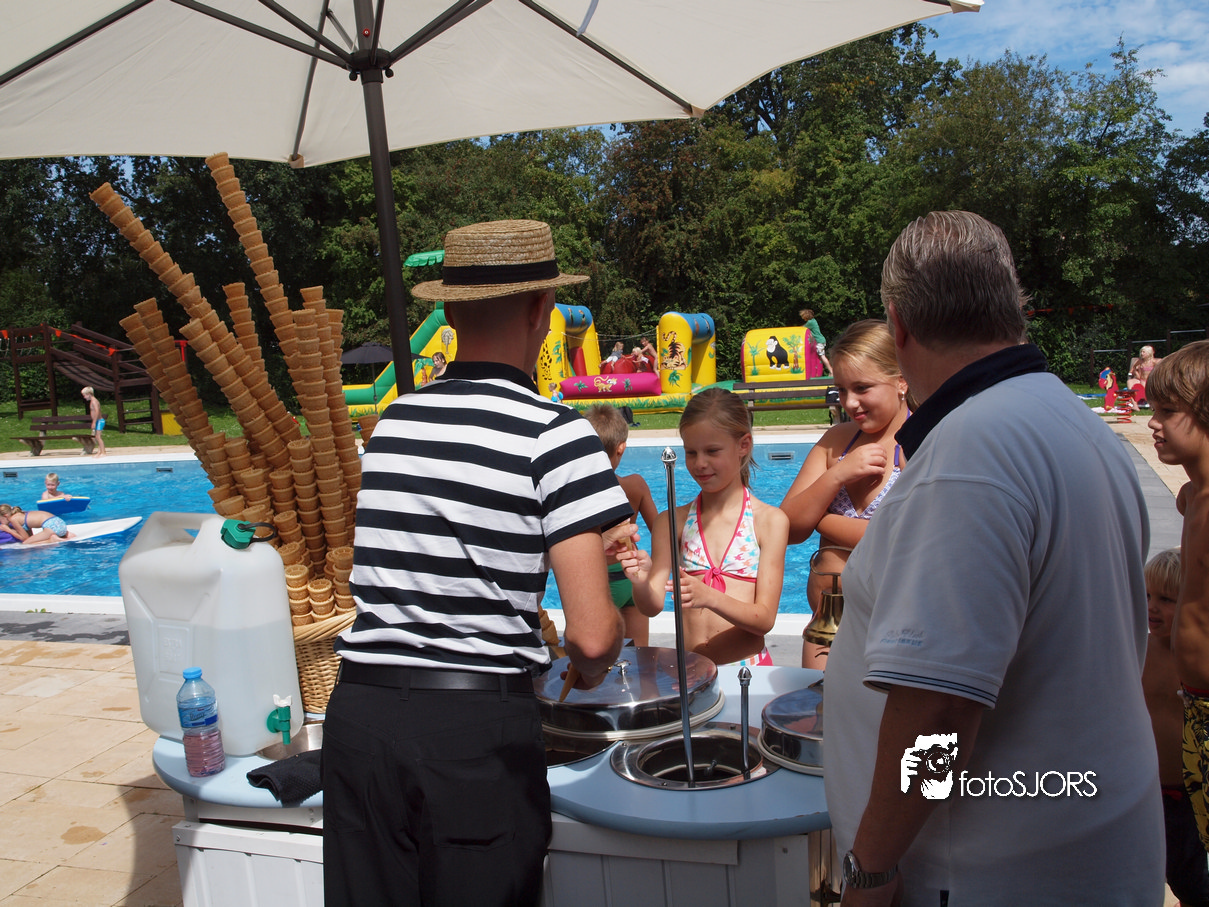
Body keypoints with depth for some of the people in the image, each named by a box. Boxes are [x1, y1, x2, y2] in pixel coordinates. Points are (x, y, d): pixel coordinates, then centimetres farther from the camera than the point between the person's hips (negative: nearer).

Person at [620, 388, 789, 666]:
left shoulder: (770, 520, 1)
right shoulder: (672, 521, 8)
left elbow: (764, 618, -4)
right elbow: (653, 606, 2)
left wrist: (709, 597, -20)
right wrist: (641, 582, -19)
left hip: (747, 670, -1)